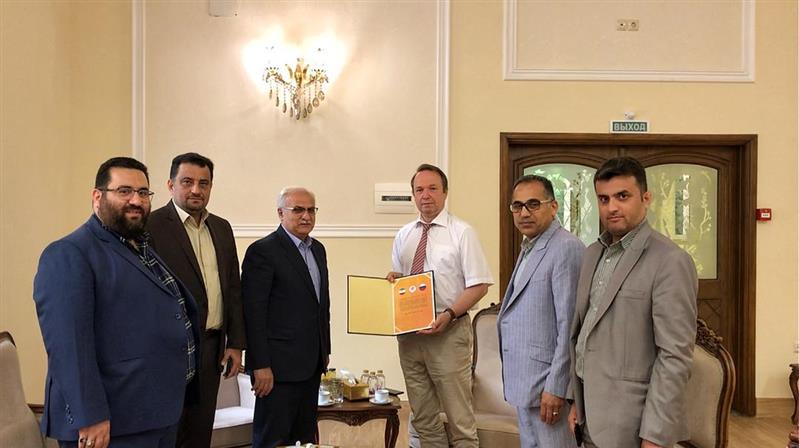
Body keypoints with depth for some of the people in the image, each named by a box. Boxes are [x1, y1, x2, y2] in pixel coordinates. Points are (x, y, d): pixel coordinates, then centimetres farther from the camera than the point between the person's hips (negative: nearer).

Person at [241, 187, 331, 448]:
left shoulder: (317, 249, 12)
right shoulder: (262, 251, -11)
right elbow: (254, 312, -15)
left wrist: (324, 351, 16)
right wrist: (261, 365, -17)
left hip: (311, 363, 7)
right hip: (279, 366, -7)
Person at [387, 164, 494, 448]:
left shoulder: (462, 233, -5)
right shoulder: (404, 236, 11)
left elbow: (479, 285, -8)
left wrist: (449, 314, -21)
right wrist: (393, 278, -3)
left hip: (448, 332, -5)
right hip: (408, 332, 5)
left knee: (460, 418, 2)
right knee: (423, 417, 15)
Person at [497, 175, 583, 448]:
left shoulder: (566, 248, -16)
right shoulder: (529, 248, 14)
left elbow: (569, 326, -20)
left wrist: (555, 388, -20)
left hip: (545, 383, -9)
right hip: (524, 382, 9)